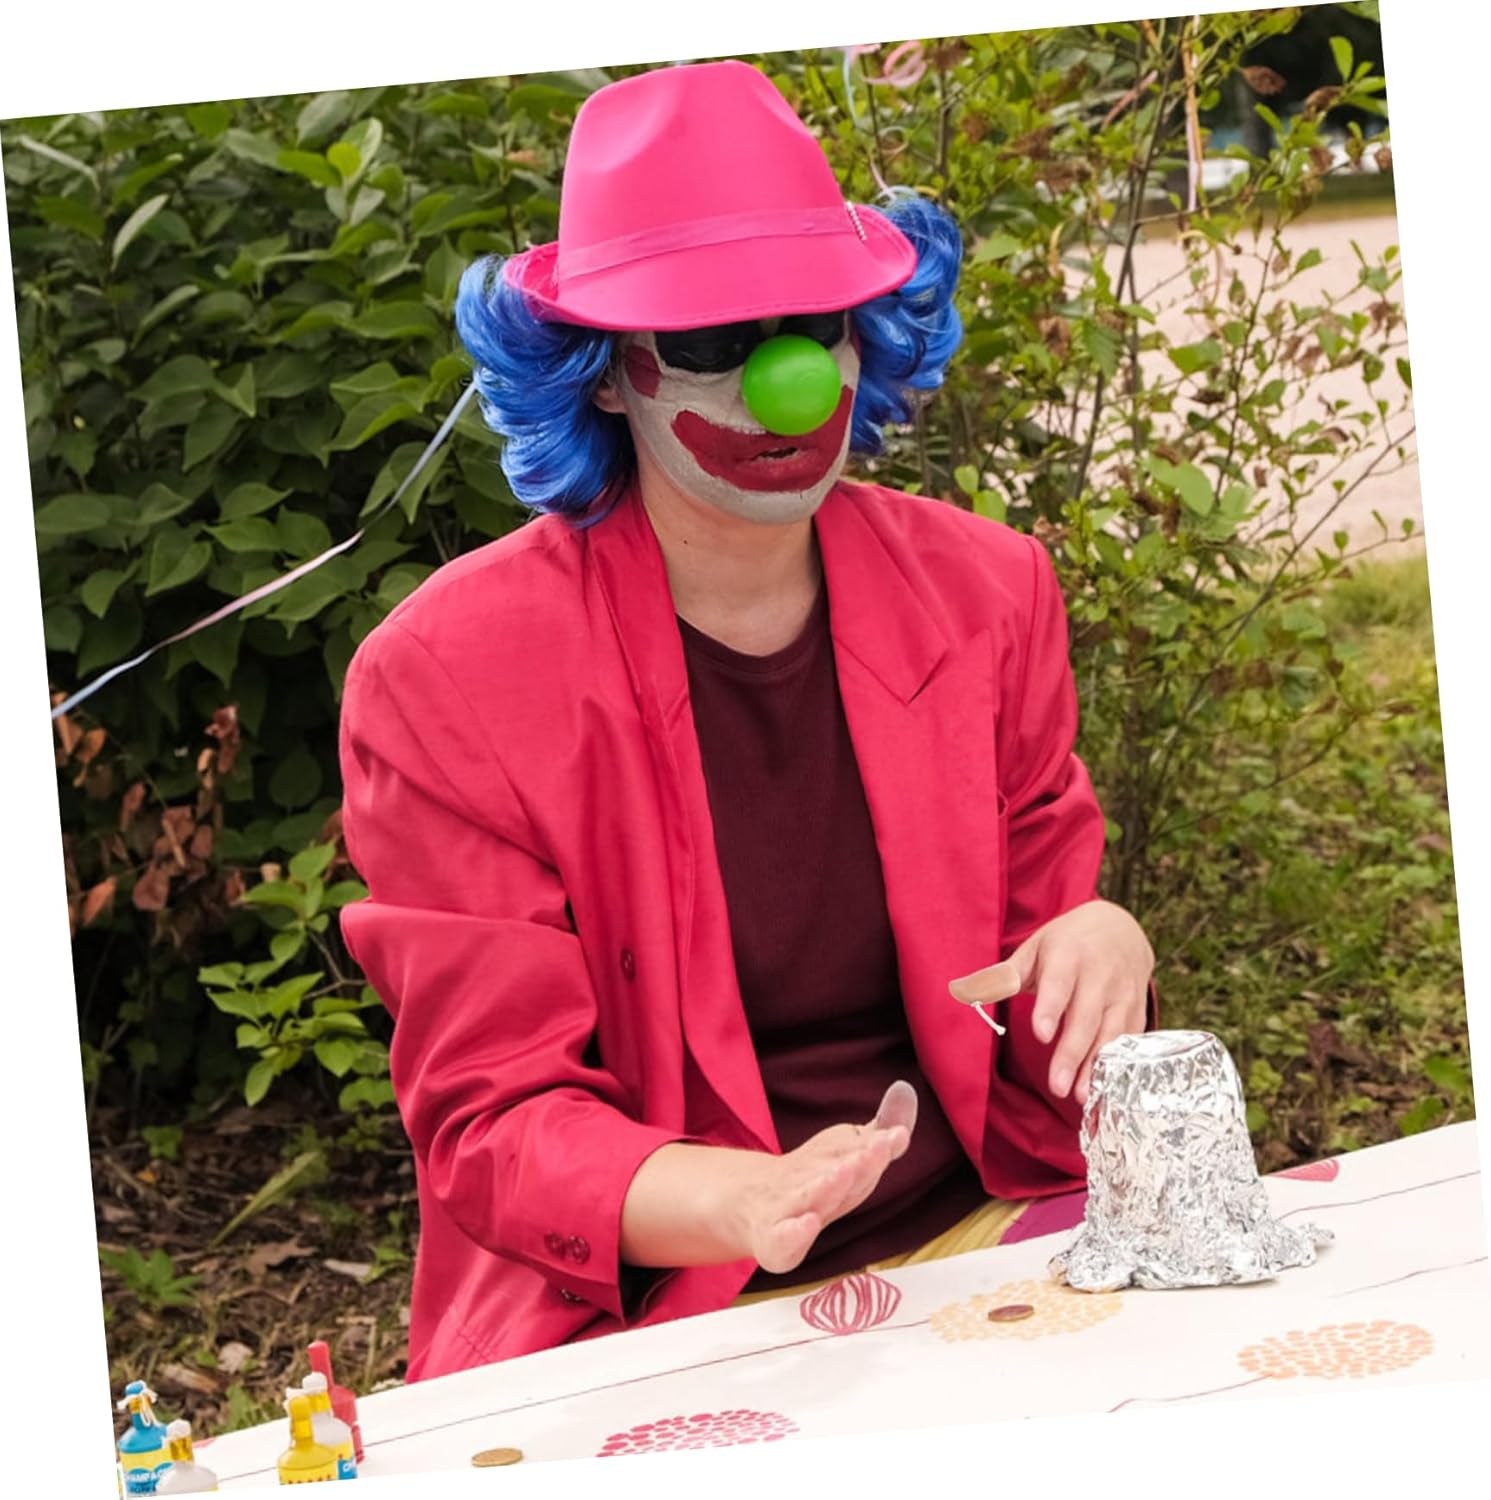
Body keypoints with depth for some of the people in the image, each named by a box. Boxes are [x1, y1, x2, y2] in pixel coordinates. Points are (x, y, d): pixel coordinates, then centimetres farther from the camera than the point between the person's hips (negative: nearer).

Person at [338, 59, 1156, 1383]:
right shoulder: (445, 682, -7)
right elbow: (495, 1123, -7)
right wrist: (742, 1201, -27)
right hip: (648, 1316, -4)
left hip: (979, 1242, 5)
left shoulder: (986, 593, 7)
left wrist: (1099, 951, -12)